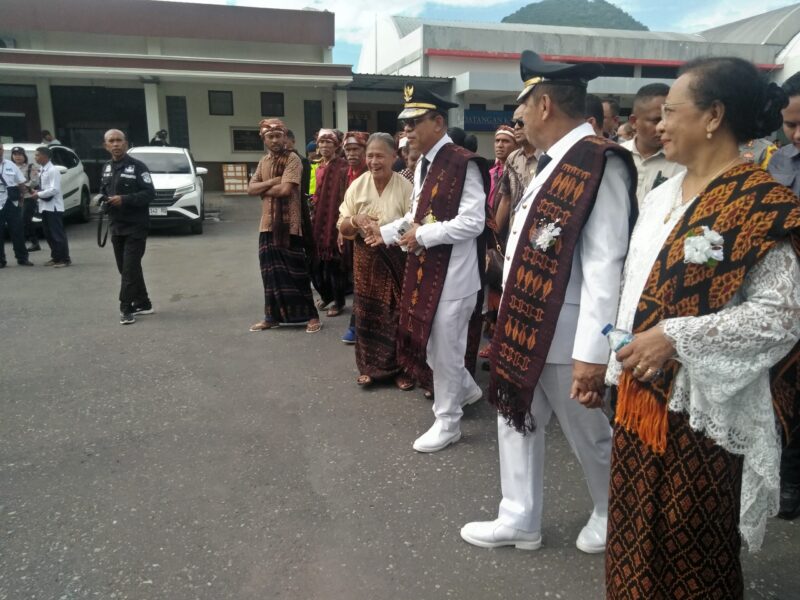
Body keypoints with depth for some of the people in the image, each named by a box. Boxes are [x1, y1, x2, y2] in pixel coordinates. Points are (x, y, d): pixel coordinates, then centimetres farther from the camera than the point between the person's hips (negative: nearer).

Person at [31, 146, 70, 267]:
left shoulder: (52, 170, -14)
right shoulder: (43, 170, 13)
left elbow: (54, 189, -21)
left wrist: (38, 194, -14)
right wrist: (37, 192, 2)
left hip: (53, 207, -9)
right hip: (45, 207, 9)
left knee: (58, 234, -5)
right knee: (49, 234, 12)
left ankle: (65, 259, 1)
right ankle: (56, 257, 21)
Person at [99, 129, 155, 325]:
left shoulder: (137, 166, -7)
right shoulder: (106, 168, 14)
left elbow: (149, 193, -14)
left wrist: (124, 199, -22)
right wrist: (100, 199, 2)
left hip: (136, 226, -7)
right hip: (116, 227, 7)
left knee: (130, 268, -9)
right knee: (125, 269, 11)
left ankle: (126, 308, -3)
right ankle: (143, 304, 21)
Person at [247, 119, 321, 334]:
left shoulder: (292, 159, -8)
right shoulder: (263, 161, 14)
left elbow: (286, 189, -20)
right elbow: (251, 189, 5)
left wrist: (263, 190, -4)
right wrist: (272, 181, -10)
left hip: (289, 224, -6)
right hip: (268, 224, 6)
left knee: (296, 271, -3)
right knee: (271, 272, 11)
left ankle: (311, 315, 7)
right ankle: (272, 316, 22)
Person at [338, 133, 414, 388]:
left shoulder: (405, 187, -9)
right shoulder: (357, 185, 1)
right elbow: (342, 226, 3)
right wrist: (355, 220, -17)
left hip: (397, 259, -3)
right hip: (366, 259, 3)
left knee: (397, 313, 3)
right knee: (367, 312, 8)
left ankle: (400, 368, 19)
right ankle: (370, 366, 24)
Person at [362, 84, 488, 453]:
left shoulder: (463, 164, -16)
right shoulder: (423, 165, 11)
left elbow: (472, 223, -22)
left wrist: (422, 236, -20)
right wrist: (386, 232, 6)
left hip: (453, 273, -9)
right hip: (425, 269, 9)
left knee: (444, 347, 3)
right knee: (425, 342, 19)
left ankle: (447, 422, 22)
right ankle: (466, 389, 43)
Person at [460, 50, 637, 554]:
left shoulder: (600, 163, -18)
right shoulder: (553, 163, 11)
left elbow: (605, 265, -24)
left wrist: (592, 351, -26)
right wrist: (512, 318, 18)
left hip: (563, 334, -9)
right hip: (524, 324, 9)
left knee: (590, 434, 12)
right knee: (516, 420, 17)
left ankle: (612, 516, 39)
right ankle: (519, 521, 34)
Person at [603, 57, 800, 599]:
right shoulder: (662, 197, 9)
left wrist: (675, 339, -23)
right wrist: (622, 364, 12)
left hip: (699, 409, -7)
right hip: (642, 395, 7)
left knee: (692, 552, 11)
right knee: (637, 537, 19)